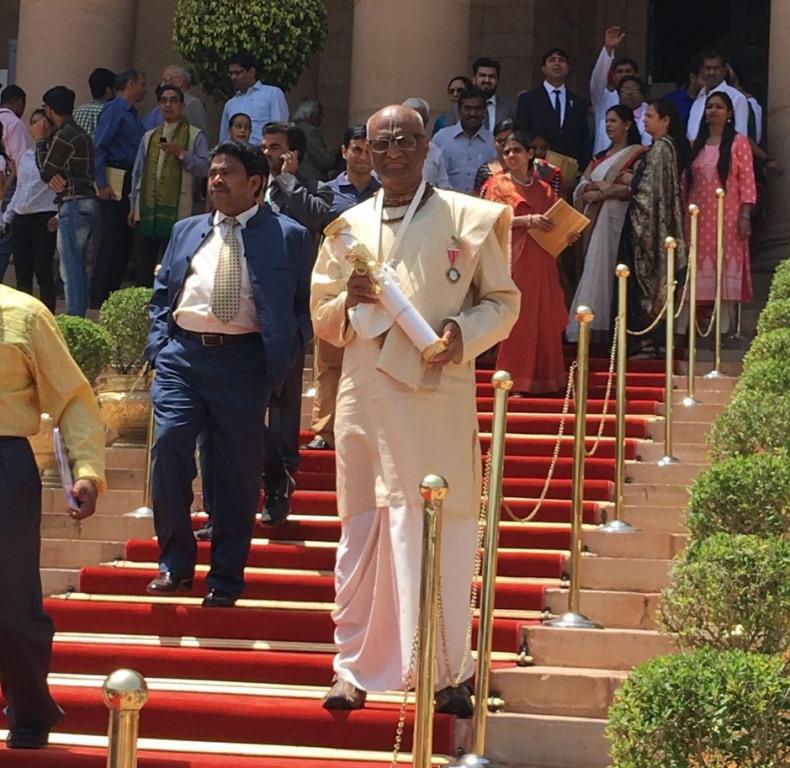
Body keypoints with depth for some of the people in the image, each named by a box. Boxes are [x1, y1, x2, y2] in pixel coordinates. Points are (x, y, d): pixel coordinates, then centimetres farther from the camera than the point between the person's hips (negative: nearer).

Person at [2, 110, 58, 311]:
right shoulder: (27, 155, 17)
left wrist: (59, 216, -18)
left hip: (44, 216, -7)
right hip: (21, 217, 7)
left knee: (42, 271, -7)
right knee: (22, 272, 6)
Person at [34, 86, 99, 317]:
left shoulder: (63, 137, -13)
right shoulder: (80, 134, 19)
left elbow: (45, 171, -4)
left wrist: (40, 140, 4)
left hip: (73, 205, -10)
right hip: (88, 203, 10)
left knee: (71, 270, -9)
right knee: (77, 269, 14)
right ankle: (79, 319, 17)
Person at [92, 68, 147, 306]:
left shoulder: (132, 114, 19)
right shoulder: (114, 110, -7)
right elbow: (99, 147, -14)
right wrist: (102, 184, -19)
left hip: (131, 182, 9)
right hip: (115, 182, -9)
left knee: (126, 239, 10)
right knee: (113, 239, -7)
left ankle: (112, 292, 18)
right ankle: (99, 297, -3)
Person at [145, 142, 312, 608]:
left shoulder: (288, 237, 5)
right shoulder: (187, 231, 17)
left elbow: (302, 306, 5)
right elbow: (162, 294, 19)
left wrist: (278, 364, -4)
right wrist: (159, 345, 5)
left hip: (243, 361, -3)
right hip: (182, 356, 3)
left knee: (238, 469, 0)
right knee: (170, 443, -14)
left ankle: (226, 578, 13)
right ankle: (175, 563, 1)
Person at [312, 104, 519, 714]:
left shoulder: (468, 219, 6)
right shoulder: (347, 228, 14)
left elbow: (504, 300, 7)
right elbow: (323, 321, 16)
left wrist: (464, 330, -13)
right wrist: (350, 300, -6)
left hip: (438, 396, -3)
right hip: (365, 396, 3)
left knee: (438, 533, -4)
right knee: (361, 536, 6)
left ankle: (449, 672, 5)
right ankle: (354, 669, 14)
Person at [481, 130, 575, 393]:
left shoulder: (545, 190, 17)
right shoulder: (497, 184, 5)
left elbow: (556, 224, 21)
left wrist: (567, 236, -1)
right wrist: (527, 220, -16)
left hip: (542, 263, 4)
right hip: (513, 259, -4)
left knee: (545, 320, 0)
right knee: (515, 320, -8)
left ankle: (543, 380, 7)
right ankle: (514, 381, -3)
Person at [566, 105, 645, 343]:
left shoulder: (637, 154, 0)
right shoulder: (601, 157, 23)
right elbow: (581, 186, 16)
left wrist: (602, 189, -11)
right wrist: (588, 192, -7)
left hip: (616, 218, -7)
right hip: (594, 218, 7)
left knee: (603, 271, -12)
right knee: (593, 268, 2)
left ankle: (598, 328, -13)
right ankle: (589, 325, 2)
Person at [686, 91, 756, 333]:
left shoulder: (738, 142, 2)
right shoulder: (696, 145, 15)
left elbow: (747, 181, -4)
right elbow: (687, 182, 14)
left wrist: (745, 216, -12)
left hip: (727, 217, -4)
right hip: (699, 217, 4)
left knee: (726, 270, -5)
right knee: (699, 271, 2)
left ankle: (725, 327, -5)